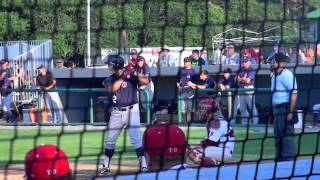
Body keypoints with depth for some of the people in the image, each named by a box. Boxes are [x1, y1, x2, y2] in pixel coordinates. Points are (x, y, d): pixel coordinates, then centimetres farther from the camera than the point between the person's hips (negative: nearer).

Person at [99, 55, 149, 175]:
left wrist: (135, 74, -30)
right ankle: (106, 166, 20)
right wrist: (123, 77, -19)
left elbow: (145, 82, -18)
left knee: (136, 139, -11)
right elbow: (112, 89, -16)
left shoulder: (131, 75, -3)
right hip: (116, 112, 4)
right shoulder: (109, 80, 6)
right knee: (109, 141, 9)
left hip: (132, 111, -4)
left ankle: (143, 165, -8)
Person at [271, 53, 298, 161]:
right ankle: (280, 158, 21)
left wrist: (290, 111, -22)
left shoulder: (287, 74, -12)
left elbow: (294, 94, -18)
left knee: (287, 134, -10)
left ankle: (289, 158, -8)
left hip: (285, 108, -10)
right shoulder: (274, 76, 16)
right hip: (277, 109, 10)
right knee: (278, 135, 14)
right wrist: (273, 110, 15)